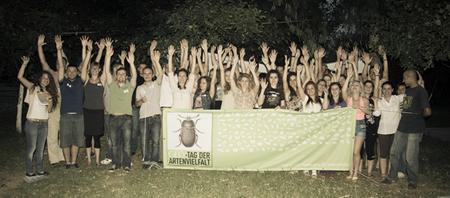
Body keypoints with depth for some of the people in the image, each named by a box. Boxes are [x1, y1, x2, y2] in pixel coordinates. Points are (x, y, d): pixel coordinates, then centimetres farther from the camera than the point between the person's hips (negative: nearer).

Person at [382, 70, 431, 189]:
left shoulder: (421, 91, -12)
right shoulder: (408, 91, 14)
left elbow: (427, 111, -17)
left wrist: (418, 116, -1)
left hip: (414, 129, -8)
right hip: (402, 127, 8)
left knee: (411, 157, 0)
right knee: (395, 152, 11)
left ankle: (412, 181, 17)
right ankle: (392, 177, 23)